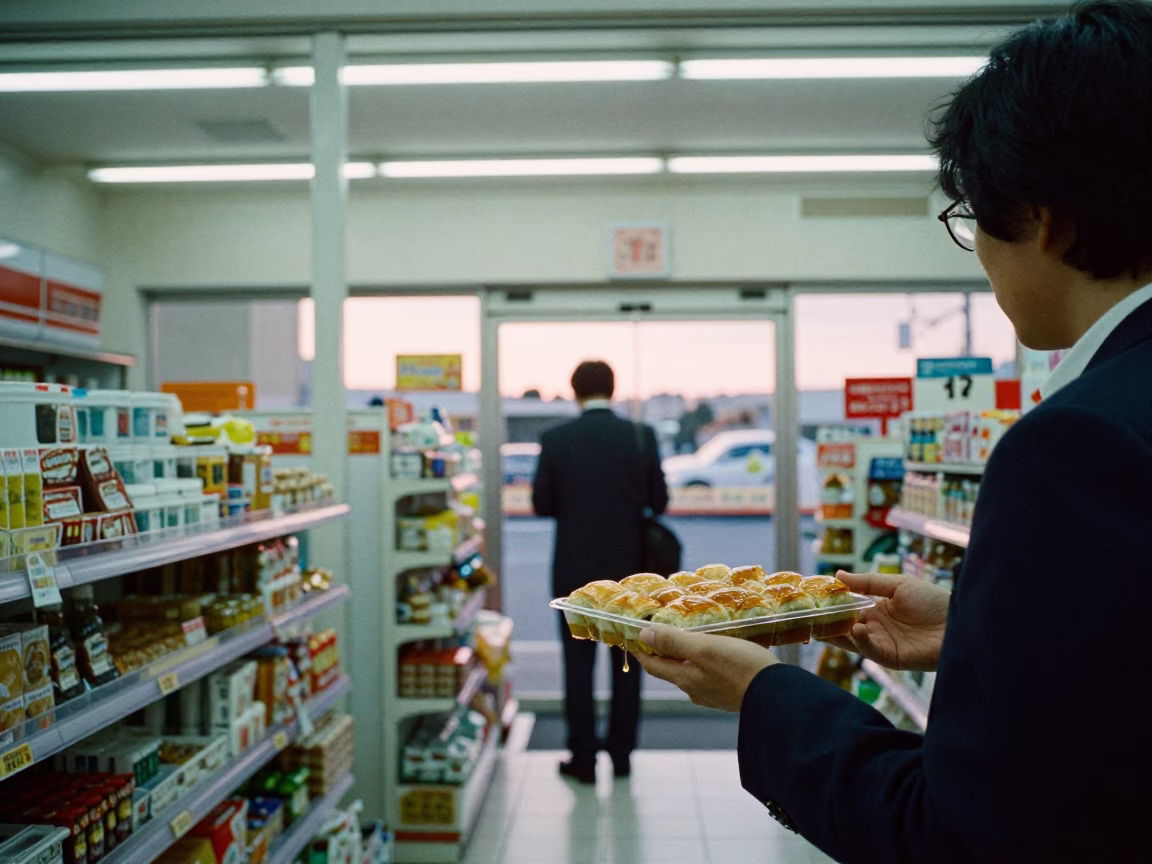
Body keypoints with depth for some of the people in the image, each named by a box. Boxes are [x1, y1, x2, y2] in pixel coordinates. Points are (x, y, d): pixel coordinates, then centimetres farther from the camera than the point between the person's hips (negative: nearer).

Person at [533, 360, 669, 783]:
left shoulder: (555, 439, -7)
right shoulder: (641, 436, -6)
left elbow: (542, 504, -3)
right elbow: (659, 500, -2)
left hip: (575, 569, -1)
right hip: (628, 567, 1)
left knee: (579, 663, 8)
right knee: (627, 662, 13)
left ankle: (583, 759, 12)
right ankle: (622, 755, 20)